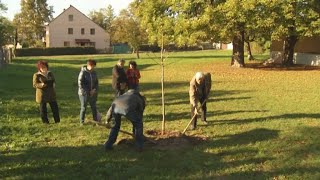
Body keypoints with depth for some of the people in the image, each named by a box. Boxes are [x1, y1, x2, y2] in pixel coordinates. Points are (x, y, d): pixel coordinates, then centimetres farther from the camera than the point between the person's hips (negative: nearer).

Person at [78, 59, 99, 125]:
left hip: (93, 94, 5)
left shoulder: (94, 73, 5)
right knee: (83, 108, 4)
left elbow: (97, 83, 12)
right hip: (84, 93, -5)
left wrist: (95, 90, -6)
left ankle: (96, 120, 21)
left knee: (94, 107, 9)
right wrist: (87, 92, -17)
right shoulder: (83, 72, -12)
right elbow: (80, 84, -16)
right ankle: (82, 122, 15)